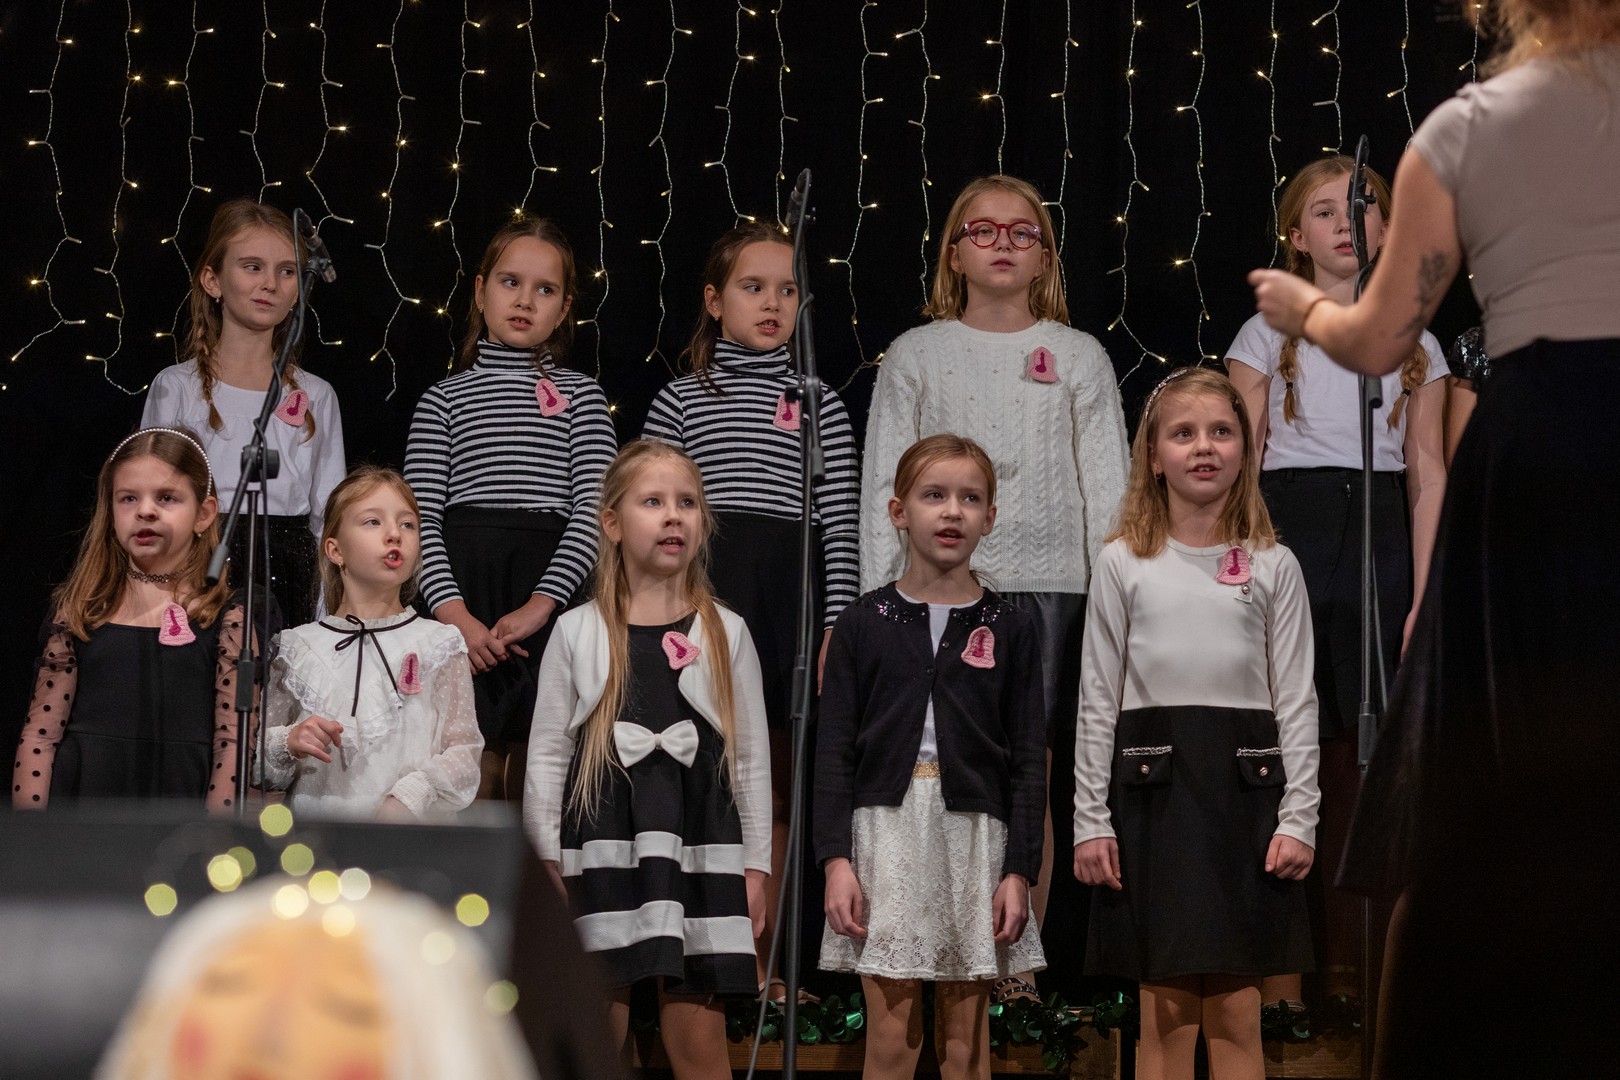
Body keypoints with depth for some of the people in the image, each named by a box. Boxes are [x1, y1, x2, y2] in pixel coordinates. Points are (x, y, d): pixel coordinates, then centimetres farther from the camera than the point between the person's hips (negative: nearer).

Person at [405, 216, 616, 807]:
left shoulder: (580, 393, 13)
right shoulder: (444, 398, 13)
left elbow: (594, 505, 1)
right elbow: (421, 518, 5)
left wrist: (542, 603, -12)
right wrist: (452, 611, -12)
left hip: (550, 592, 0)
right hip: (464, 587, 0)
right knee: (473, 783, -4)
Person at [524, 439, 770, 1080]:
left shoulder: (725, 633, 7)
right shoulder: (578, 632, 5)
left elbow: (752, 756, 9)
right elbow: (546, 755, 6)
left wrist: (755, 865, 6)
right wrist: (546, 862, 1)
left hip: (699, 845, 0)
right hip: (603, 846, 0)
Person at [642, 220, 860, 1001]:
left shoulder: (819, 405, 13)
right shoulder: (681, 400, 10)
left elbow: (841, 526, 8)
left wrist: (837, 624, 0)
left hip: (793, 589, 2)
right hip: (702, 586, -1)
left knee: (776, 785, 4)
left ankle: (764, 958, 11)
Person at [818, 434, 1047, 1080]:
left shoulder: (1009, 628, 6)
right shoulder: (863, 624, 5)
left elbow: (1028, 757, 5)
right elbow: (834, 750, 3)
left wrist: (1019, 870, -3)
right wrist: (836, 859, -6)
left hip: (975, 831, 1)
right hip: (887, 827, -1)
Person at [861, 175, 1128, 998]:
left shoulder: (1078, 356, 11)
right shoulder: (916, 356, 10)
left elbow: (1107, 485, 9)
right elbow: (884, 485, 8)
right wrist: (878, 598, 2)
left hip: (1052, 589, 0)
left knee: (1046, 776, -2)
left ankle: (1050, 955, 4)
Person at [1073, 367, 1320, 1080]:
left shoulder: (1274, 566, 6)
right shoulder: (1123, 565, 5)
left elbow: (1296, 700, 5)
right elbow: (1098, 700, 5)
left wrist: (1298, 817, -3)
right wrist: (1090, 820, -1)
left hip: (1244, 784, 0)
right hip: (1152, 784, 0)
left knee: (1235, 1016, 2)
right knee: (1166, 1018, 3)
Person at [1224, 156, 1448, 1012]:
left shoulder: (1415, 343, 13)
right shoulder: (1267, 336, 8)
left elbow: (1428, 476, 8)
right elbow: (1240, 468, 4)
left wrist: (1425, 595, -1)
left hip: (1382, 540, 2)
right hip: (1290, 533, -2)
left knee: (1364, 749, -2)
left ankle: (1349, 960, 4)